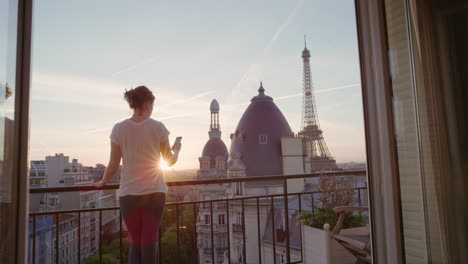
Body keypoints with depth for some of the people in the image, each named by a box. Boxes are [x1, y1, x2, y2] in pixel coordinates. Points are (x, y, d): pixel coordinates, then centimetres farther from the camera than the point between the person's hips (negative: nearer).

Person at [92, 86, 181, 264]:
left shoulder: (119, 129, -2)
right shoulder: (158, 127, -4)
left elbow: (114, 165, 2)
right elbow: (170, 161, 4)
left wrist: (102, 183, 20)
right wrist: (177, 151, 26)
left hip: (129, 193, 1)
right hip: (154, 191, -1)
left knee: (135, 243, 14)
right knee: (149, 242, 9)